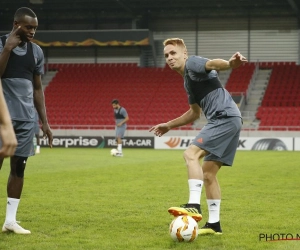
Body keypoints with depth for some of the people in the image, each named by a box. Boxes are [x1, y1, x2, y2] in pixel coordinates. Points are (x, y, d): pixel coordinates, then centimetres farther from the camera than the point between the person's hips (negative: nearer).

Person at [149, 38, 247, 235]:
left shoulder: (192, 63, -2)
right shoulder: (188, 80, 25)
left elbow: (212, 64, -26)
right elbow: (195, 112, 36)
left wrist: (230, 64, -47)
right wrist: (169, 125, 40)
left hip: (225, 117, -10)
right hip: (228, 122, 10)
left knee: (191, 154, -18)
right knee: (208, 172, 10)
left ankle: (194, 206, -26)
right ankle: (214, 224, 12)